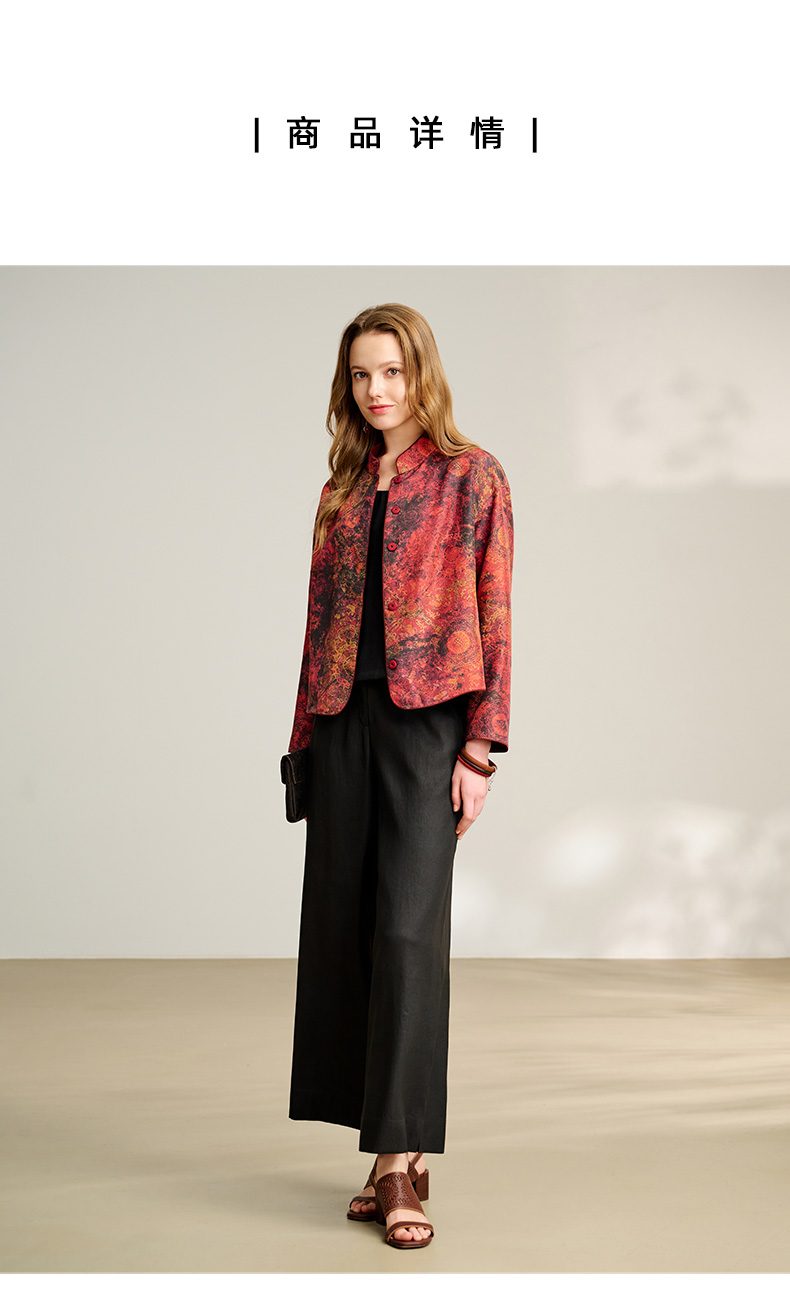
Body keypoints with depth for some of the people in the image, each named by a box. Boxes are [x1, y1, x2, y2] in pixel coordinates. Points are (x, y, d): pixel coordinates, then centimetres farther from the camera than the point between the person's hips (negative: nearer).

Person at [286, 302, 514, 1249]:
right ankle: (392, 1154, 14)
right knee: (344, 922, 4)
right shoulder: (343, 488, 16)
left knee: (409, 928, -9)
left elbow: (492, 615, -4)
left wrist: (479, 748, -10)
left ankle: (402, 1160, -3)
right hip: (345, 719, 5)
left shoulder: (471, 477, 1)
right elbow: (322, 617, 16)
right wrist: (305, 737, 11)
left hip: (427, 717, -5)